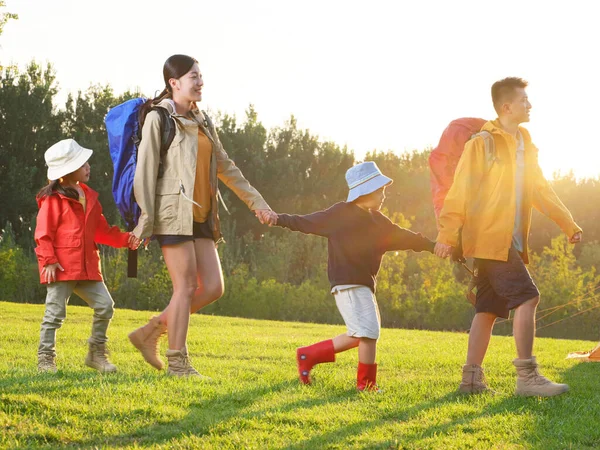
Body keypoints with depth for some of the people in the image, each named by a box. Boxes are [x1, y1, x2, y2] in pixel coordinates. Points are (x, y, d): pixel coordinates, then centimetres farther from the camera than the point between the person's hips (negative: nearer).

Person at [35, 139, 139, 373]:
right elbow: (43, 233, -9)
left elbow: (101, 230, 20)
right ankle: (45, 359, 4)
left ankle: (96, 353, 14)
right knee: (55, 312, -5)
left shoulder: (89, 197, 17)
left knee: (105, 305, 1)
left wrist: (125, 239, 8)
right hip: (61, 267, -7)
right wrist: (49, 261, -17)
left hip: (87, 267, 7)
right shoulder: (54, 199, -6)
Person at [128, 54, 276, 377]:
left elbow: (225, 168, 24)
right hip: (173, 213, -8)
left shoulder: (202, 122, 18)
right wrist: (145, 220, -16)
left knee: (213, 287, 2)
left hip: (201, 215, 8)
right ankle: (177, 362, 1)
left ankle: (150, 332, 13)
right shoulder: (158, 118, -4)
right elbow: (145, 170, -10)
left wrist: (256, 202, 20)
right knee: (187, 286, -8)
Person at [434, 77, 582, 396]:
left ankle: (472, 378, 12)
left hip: (510, 241, 9)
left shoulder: (524, 145, 16)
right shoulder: (482, 144, -9)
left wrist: (568, 224, 14)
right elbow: (460, 190, -12)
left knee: (488, 308, 9)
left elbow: (540, 189, 20)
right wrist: (447, 234, -18)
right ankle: (527, 376, -14)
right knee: (527, 298, -15)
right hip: (489, 239, -9)